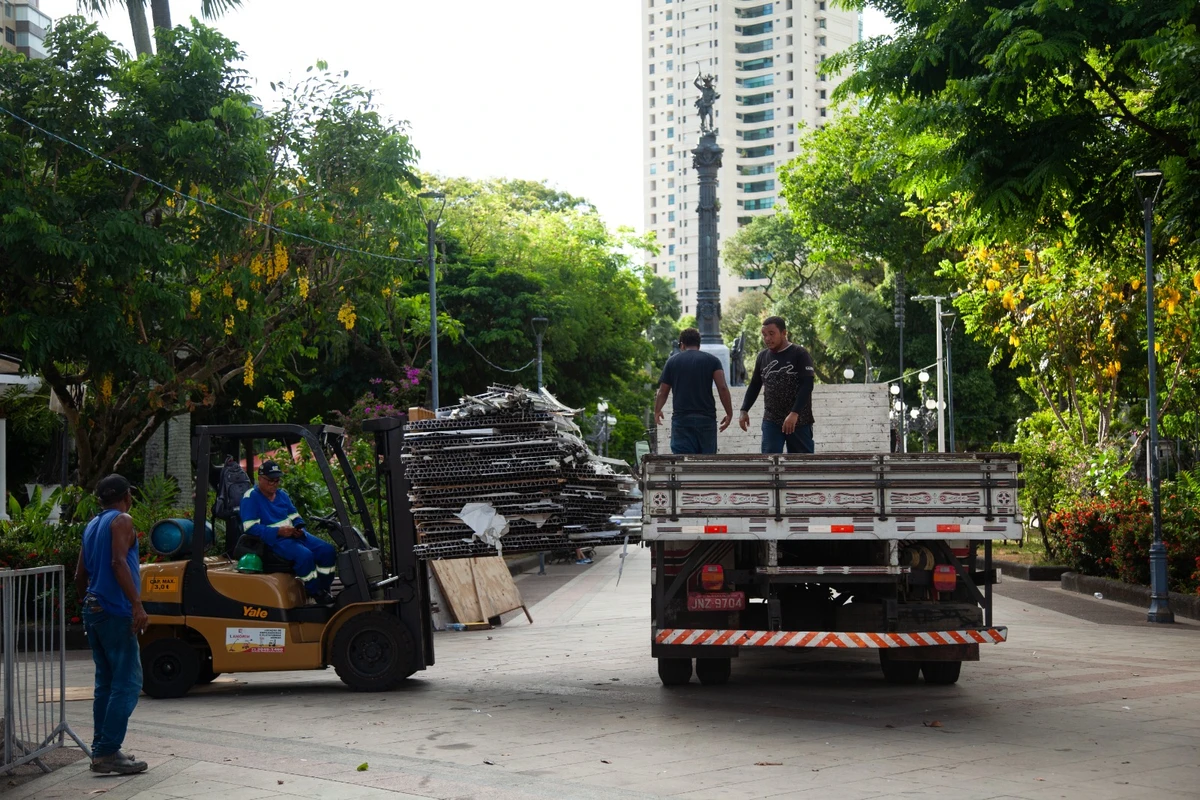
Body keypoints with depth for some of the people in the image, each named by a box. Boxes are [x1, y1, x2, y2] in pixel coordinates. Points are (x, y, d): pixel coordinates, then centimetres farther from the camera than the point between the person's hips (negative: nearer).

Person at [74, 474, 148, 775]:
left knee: (106, 683, 13)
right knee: (127, 683, -8)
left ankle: (101, 750, 13)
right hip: (115, 612, -9)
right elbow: (118, 562, -21)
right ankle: (107, 752, -13)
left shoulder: (93, 524, 18)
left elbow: (80, 575, 21)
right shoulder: (122, 520, -6)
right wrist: (137, 604, -25)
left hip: (94, 611, 9)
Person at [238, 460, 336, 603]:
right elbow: (250, 527, -16)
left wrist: (299, 528, -6)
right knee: (305, 555, -33)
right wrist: (278, 531, -24)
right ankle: (315, 593, -15)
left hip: (293, 534, 8)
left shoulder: (282, 494, 17)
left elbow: (295, 517, 20)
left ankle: (323, 589, 2)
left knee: (327, 550, -10)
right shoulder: (250, 497, -7)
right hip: (273, 539, -8)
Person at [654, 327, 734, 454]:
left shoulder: (672, 361, 7)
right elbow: (722, 388, -6)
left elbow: (663, 393, 9)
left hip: (681, 419, 0)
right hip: (706, 419, 0)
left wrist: (657, 412, 25)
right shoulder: (712, 360, 5)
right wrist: (729, 414, 1)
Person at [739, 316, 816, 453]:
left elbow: (807, 385, -15)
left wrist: (794, 413, -25)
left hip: (799, 421, -4)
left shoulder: (800, 354, -7)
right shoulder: (762, 357, 8)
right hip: (771, 421, 4)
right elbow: (755, 385, 17)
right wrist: (744, 410, 6)